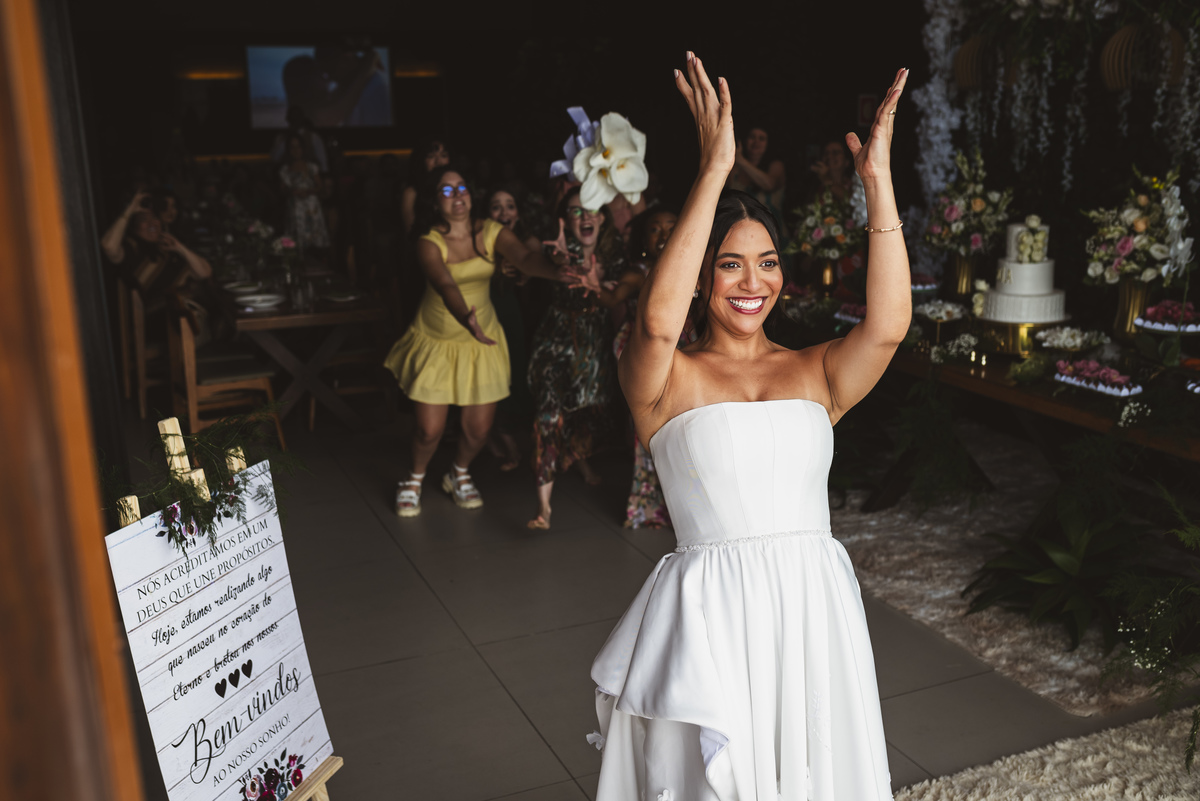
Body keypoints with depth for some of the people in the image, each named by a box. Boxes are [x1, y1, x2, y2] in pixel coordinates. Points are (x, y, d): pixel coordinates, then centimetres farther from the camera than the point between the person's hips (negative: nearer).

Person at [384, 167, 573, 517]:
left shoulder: (491, 232, -10)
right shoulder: (430, 243, -19)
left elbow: (525, 257, -30)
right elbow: (446, 286, -37)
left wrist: (559, 273, -52)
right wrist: (466, 318, -59)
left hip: (481, 341, 3)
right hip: (437, 341, -2)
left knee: (478, 429, 4)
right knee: (429, 430, -2)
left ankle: (459, 475, 38)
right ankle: (415, 480, 32)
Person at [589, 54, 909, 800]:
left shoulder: (815, 372, 5)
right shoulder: (668, 381, -4)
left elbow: (888, 324, -13)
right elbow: (659, 321, -26)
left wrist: (879, 179, -18)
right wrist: (715, 169, -27)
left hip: (814, 606, 3)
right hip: (714, 618, -3)